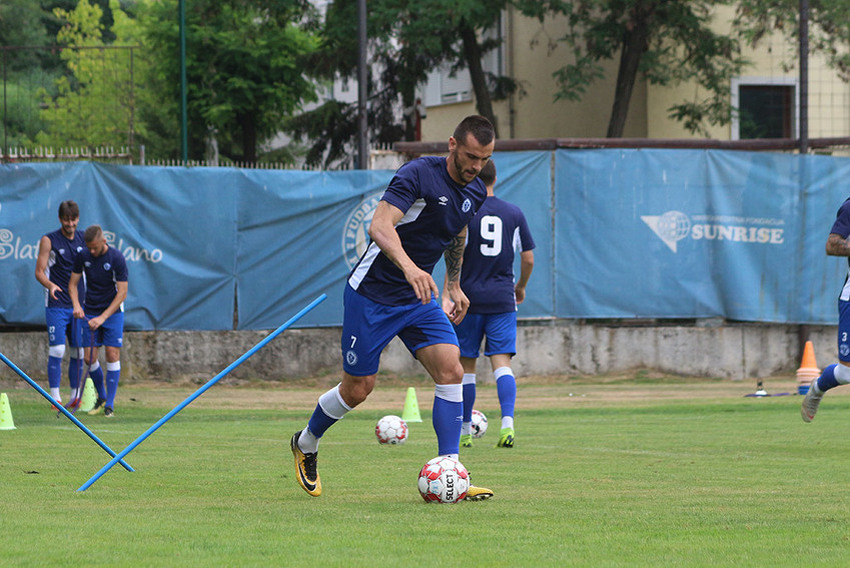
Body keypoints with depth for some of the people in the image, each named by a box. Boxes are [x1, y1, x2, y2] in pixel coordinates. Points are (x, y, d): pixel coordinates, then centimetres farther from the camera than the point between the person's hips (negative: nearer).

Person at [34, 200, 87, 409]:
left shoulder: (84, 239, 8)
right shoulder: (49, 240, -4)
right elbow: (39, 271, -6)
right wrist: (50, 285, -26)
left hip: (79, 304, 4)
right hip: (56, 305, -4)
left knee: (78, 351, 5)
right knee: (57, 350, -10)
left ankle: (75, 396, 15)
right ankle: (55, 397, -6)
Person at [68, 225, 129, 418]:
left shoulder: (117, 258, -16)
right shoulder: (83, 256, -4)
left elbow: (122, 293, -15)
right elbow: (73, 283, 6)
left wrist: (103, 317, -21)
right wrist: (76, 305, -14)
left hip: (112, 312, -3)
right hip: (90, 313, 3)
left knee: (112, 354, -10)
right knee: (90, 357, -2)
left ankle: (110, 404, -4)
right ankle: (101, 397, 20)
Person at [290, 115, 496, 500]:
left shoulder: (475, 193, 3)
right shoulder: (418, 175, -21)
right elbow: (379, 226, -35)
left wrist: (454, 285, 28)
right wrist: (409, 266, -50)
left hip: (419, 297, 6)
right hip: (372, 294, -6)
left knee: (451, 371, -13)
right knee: (358, 388, 1)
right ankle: (306, 445, 30)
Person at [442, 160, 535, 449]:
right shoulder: (514, 214, 5)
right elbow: (528, 259, 6)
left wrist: (446, 297, -6)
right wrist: (521, 286, 23)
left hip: (470, 298, -2)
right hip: (503, 300, 2)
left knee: (466, 365, 8)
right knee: (501, 362, -4)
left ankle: (465, 431, 15)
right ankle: (507, 422, -25)